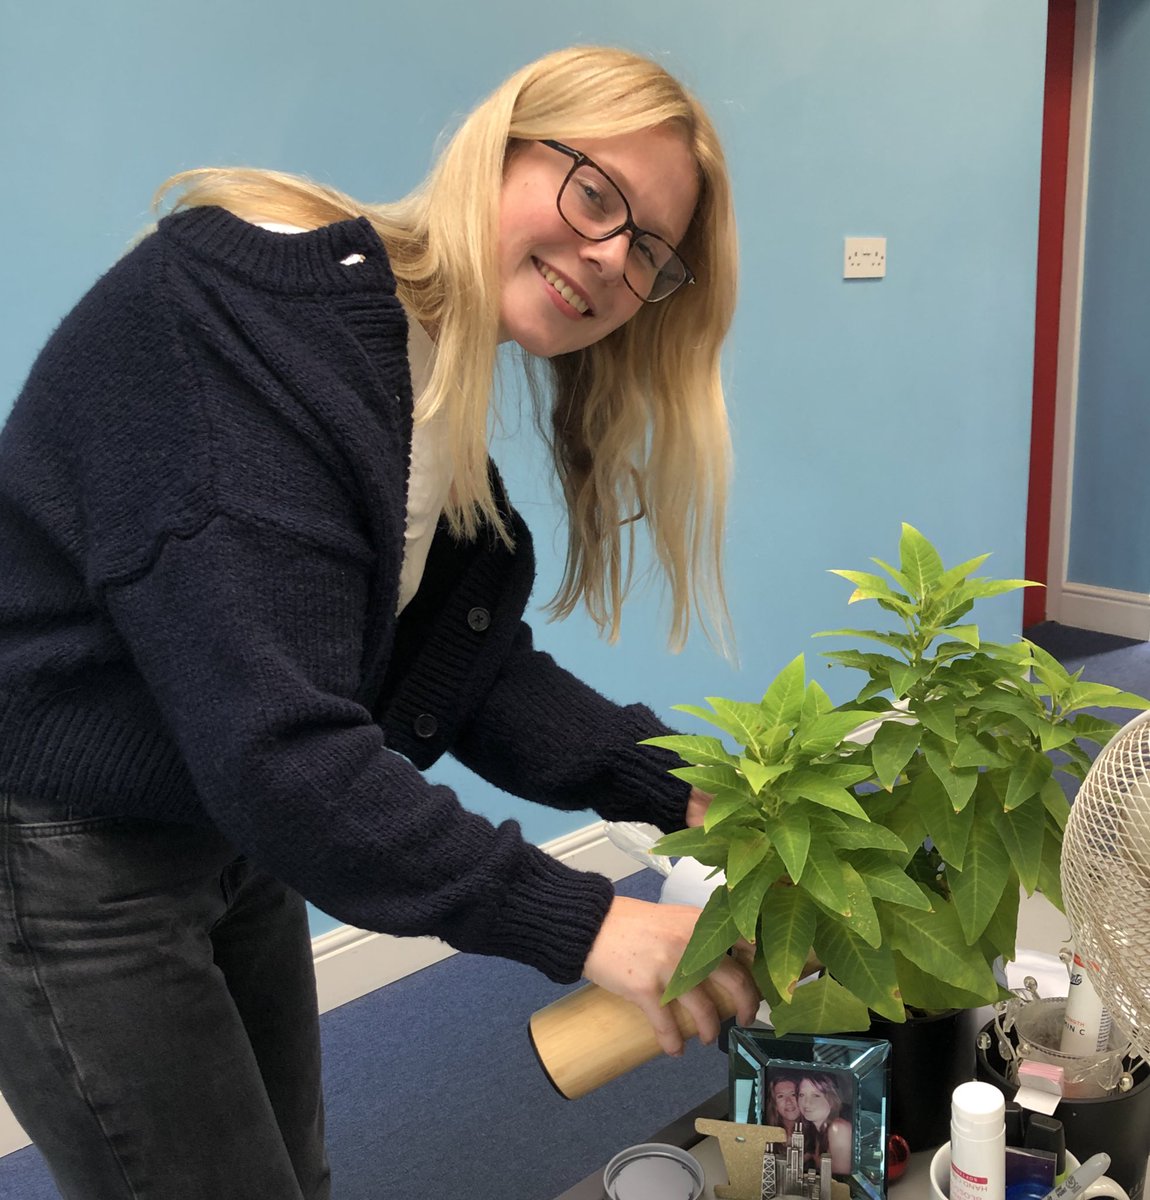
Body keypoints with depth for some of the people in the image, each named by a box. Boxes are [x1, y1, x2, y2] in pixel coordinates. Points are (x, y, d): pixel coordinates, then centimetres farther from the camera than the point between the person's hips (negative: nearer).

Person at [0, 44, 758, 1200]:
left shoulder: (448, 396, 2)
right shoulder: (244, 305, -27)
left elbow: (479, 675, -2)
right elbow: (270, 739, -34)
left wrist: (682, 788, -15)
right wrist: (578, 925, -32)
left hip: (230, 833, 9)